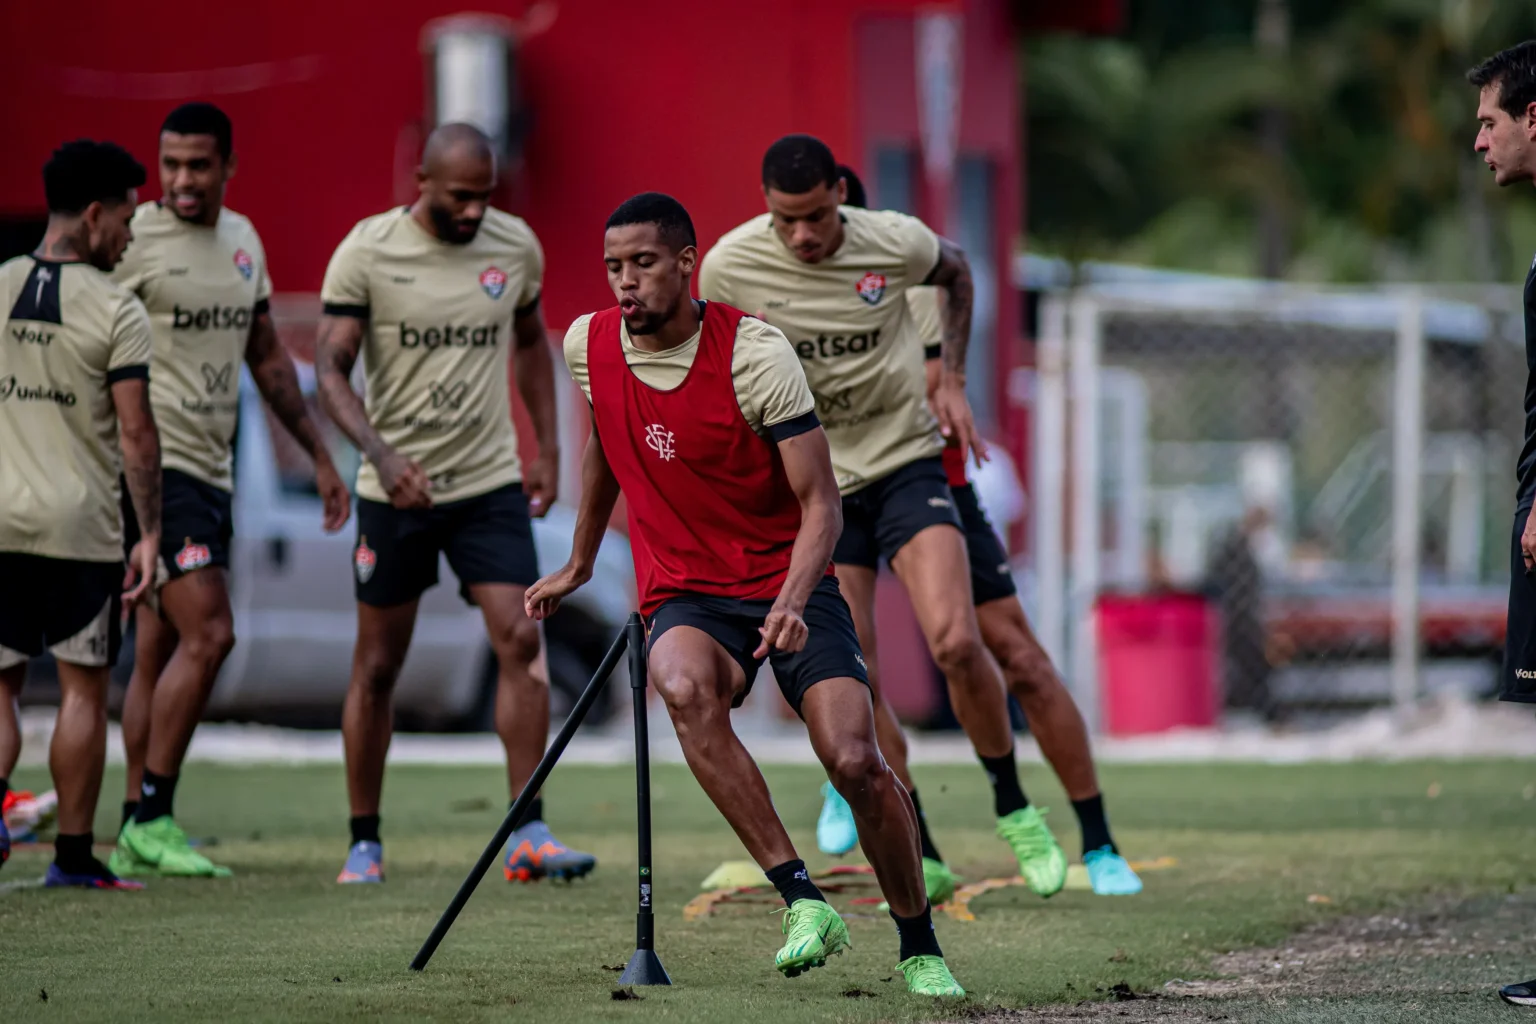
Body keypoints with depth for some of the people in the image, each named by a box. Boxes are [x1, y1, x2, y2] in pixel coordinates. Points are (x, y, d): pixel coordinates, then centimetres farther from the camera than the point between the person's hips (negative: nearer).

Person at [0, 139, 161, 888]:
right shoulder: (117, 311, -8)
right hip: (80, 525, -3)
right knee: (84, 687, 7)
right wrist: (150, 534, -5)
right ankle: (73, 852, 10)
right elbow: (135, 434, -11)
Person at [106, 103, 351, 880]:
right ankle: (152, 817, -10)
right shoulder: (133, 239, -9)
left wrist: (320, 457, 23)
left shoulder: (243, 241, 13)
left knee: (159, 653, 8)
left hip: (211, 470, 7)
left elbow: (268, 361, 23)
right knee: (208, 634, -15)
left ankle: (135, 831, 11)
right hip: (154, 465, -7)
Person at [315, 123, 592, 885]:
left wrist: (547, 446, 13)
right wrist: (380, 452, -27)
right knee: (377, 665, 5)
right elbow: (330, 367, -12)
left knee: (520, 640, -12)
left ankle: (528, 836, -9)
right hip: (396, 489, -2)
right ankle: (364, 841, 17)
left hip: (491, 481, 2)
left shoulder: (515, 246, 1)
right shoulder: (366, 251, -10)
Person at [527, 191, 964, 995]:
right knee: (683, 687, -35)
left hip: (786, 585, -2)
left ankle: (920, 948, 4)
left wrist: (792, 601, -30)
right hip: (684, 598, 2)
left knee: (856, 762, -20)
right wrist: (579, 565, 33)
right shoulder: (589, 345, 0)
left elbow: (820, 501, -13)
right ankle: (803, 900, -33)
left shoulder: (755, 354, -14)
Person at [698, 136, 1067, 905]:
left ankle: (1013, 810, 4)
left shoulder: (898, 243, -12)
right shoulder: (729, 266, -11)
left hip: (905, 461, -1)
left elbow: (955, 272, 14)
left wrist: (951, 379, 6)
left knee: (955, 643, -19)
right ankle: (922, 861, 7)